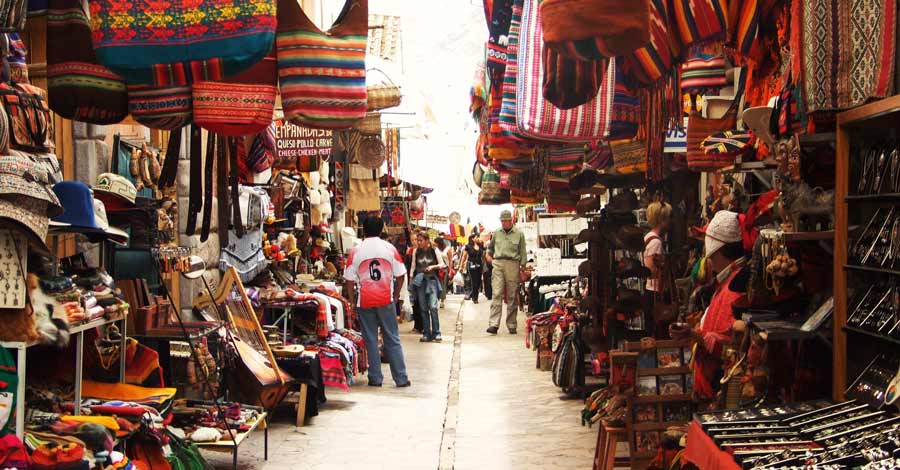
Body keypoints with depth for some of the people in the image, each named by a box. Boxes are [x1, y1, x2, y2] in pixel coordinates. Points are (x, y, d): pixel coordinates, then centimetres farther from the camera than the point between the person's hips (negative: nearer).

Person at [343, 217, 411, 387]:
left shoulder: (355, 252, -2)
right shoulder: (390, 249, 0)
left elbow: (349, 280, -2)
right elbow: (400, 275, 1)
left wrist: (352, 301, 7)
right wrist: (396, 295, 13)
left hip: (364, 301, 0)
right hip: (386, 300, 1)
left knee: (370, 340, 7)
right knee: (392, 339, 6)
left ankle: (375, 378, 9)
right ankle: (401, 378, 6)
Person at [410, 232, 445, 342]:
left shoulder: (434, 250, 1)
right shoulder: (416, 251, 8)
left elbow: (442, 264, 4)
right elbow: (413, 266, 12)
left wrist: (433, 266, -13)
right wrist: (411, 278, 4)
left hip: (432, 280, -3)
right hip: (420, 281, 3)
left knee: (433, 307, -13)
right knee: (423, 309, 3)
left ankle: (436, 333, -6)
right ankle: (426, 334, 9)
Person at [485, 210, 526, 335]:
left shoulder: (519, 234, 5)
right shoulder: (496, 233, 13)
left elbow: (522, 252, 6)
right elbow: (491, 246, 31)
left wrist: (522, 268, 1)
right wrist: (489, 254, 17)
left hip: (513, 265, -1)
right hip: (498, 264, 1)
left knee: (512, 296, 3)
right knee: (497, 294, -9)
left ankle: (512, 325, 10)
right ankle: (494, 324, -15)